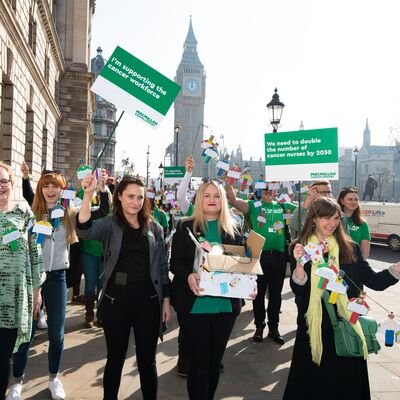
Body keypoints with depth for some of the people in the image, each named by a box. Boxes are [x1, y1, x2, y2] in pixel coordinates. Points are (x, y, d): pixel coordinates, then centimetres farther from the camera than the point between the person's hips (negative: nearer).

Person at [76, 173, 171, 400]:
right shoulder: (109, 225, -2)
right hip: (116, 301, -1)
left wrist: (166, 301, 5)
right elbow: (85, 231, -25)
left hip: (148, 301, 1)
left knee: (147, 360, 11)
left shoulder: (154, 227, 4)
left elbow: (162, 267, 8)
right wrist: (88, 194, -36)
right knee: (115, 358, 13)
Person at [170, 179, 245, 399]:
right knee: (199, 361, 2)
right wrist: (188, 277, -24)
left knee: (215, 360, 16)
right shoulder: (185, 227, 0)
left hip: (225, 304, 3)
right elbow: (175, 262, -4)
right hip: (194, 304, -3)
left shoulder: (233, 229, 8)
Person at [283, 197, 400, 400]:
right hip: (313, 327, -1)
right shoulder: (300, 248, -1)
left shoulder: (350, 248, 2)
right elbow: (298, 290, -8)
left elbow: (375, 281, 0)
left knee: (347, 381, 9)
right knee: (311, 381, 11)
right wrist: (299, 263, -25)